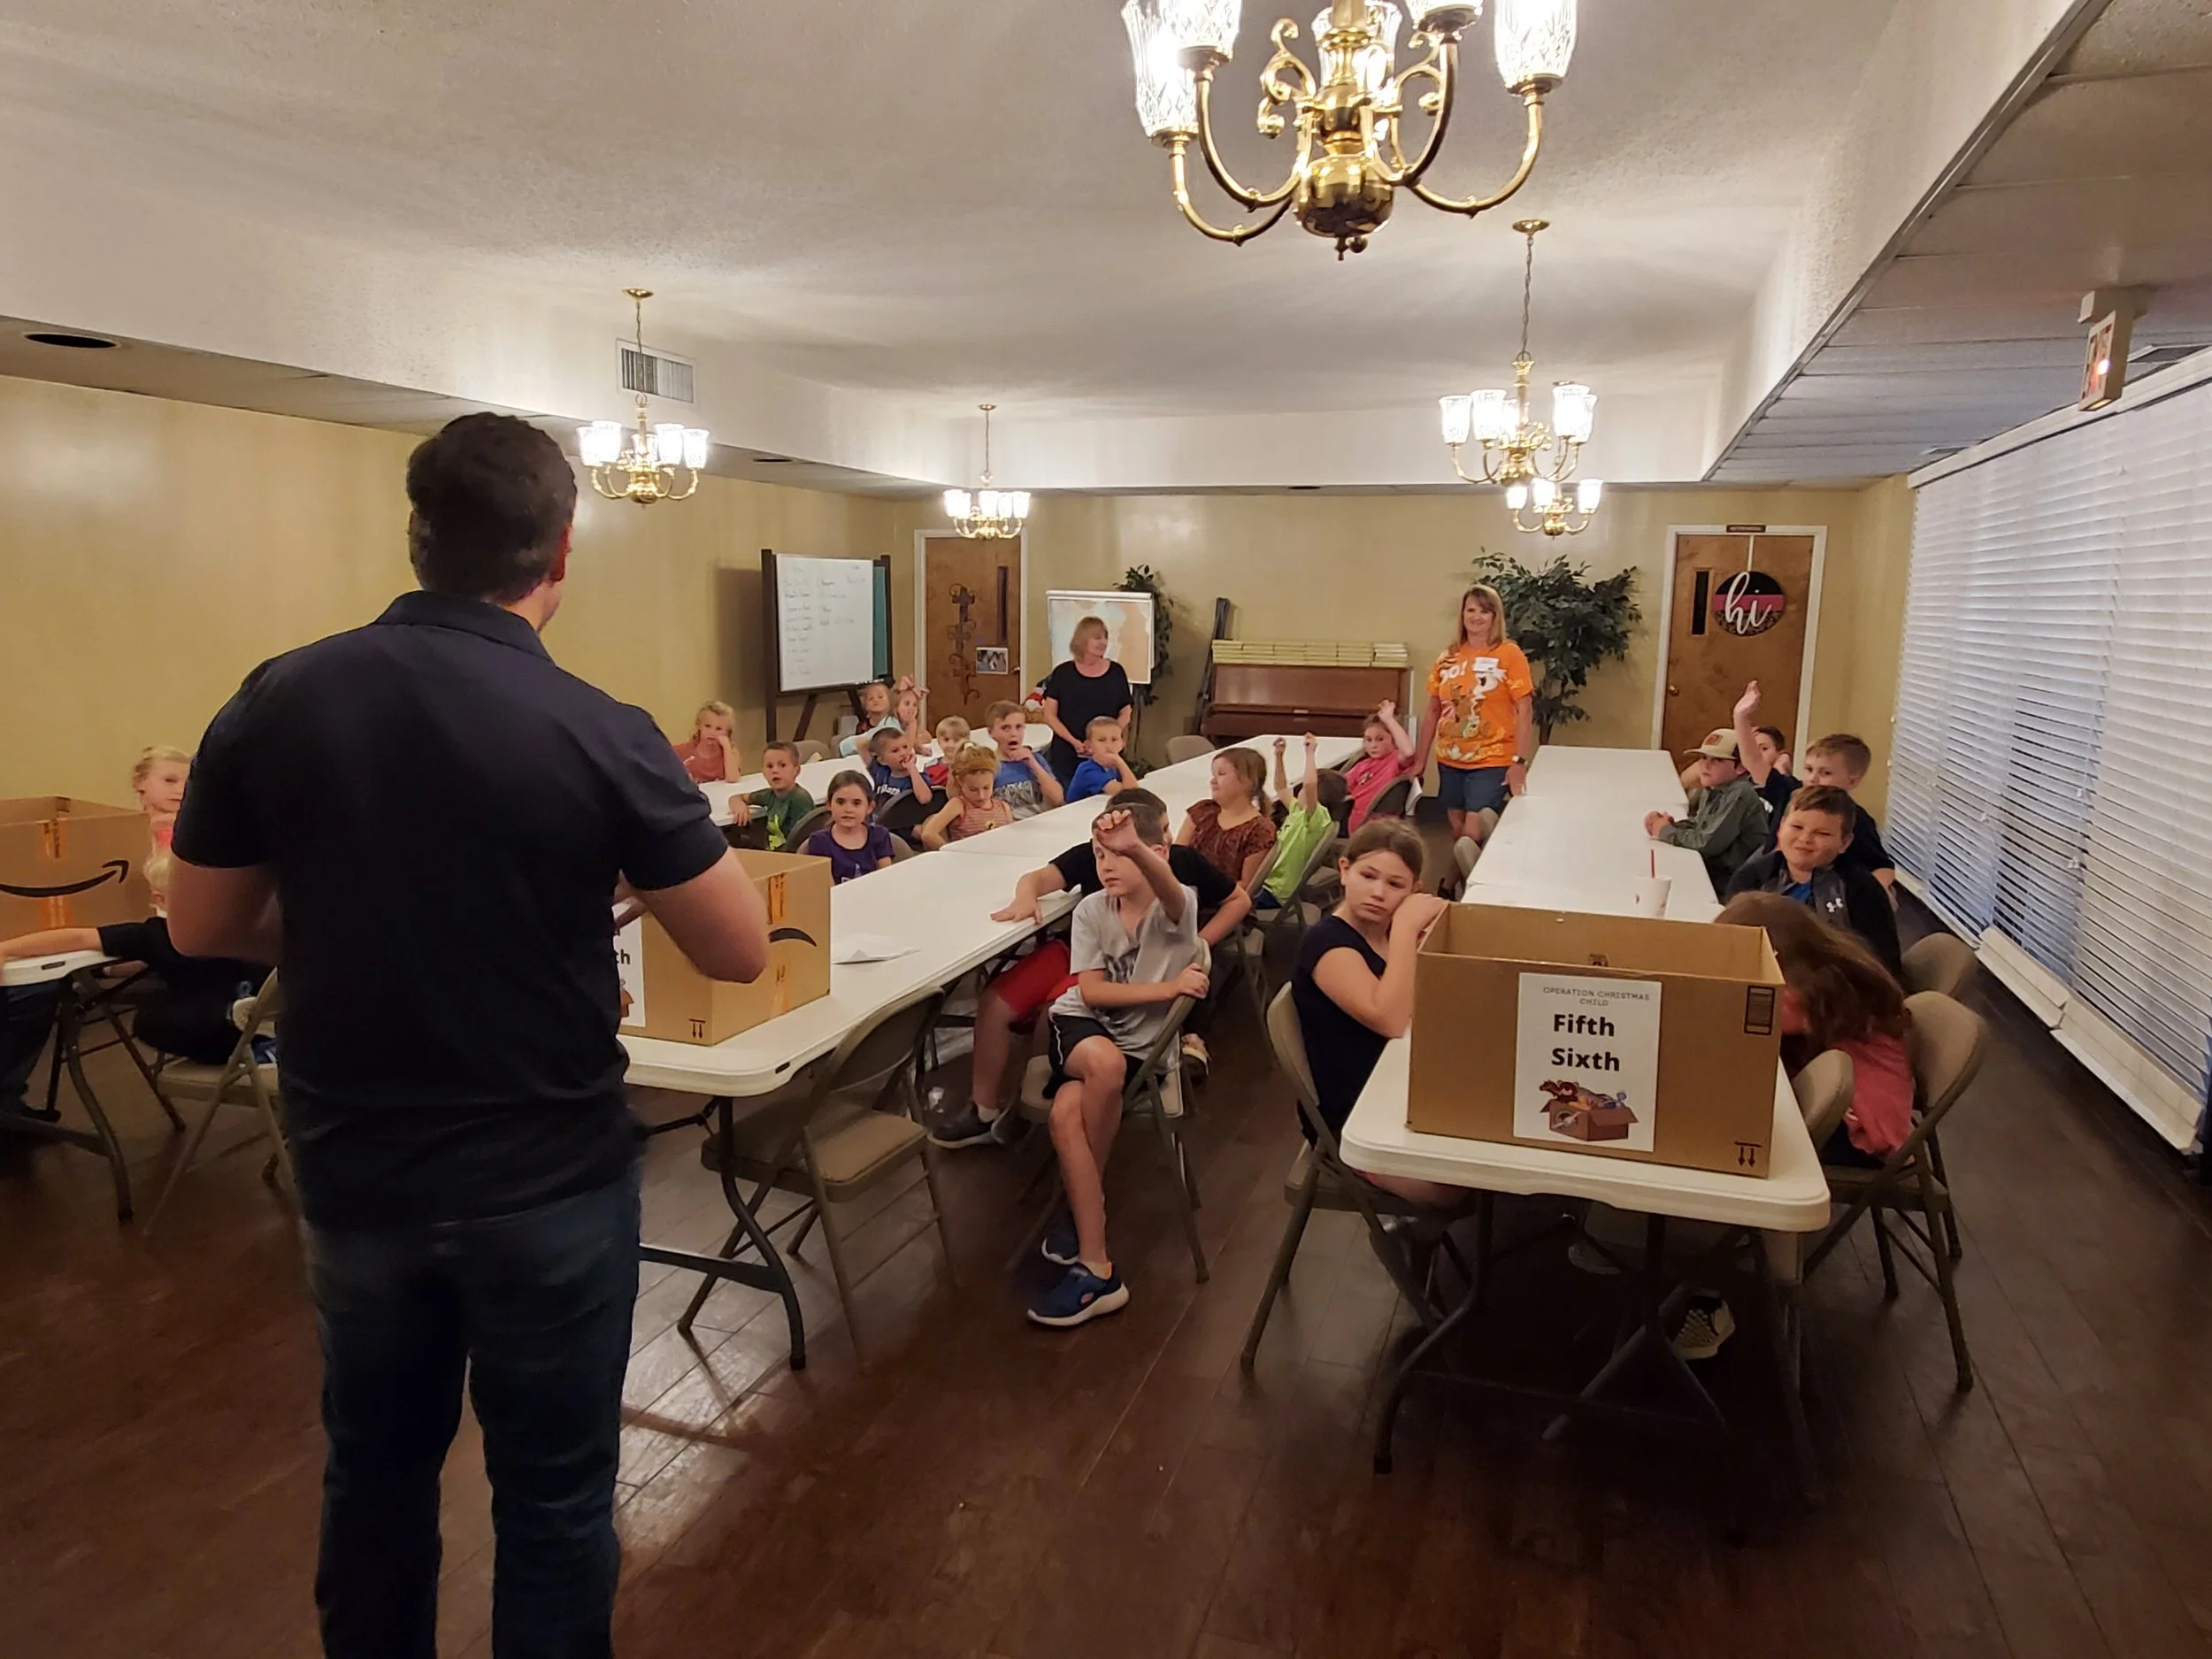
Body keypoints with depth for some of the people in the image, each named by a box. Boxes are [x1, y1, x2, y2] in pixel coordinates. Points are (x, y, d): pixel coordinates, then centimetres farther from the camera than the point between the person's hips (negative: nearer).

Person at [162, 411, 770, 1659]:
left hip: (352, 1171, 4)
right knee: (554, 1497, 14)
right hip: (548, 1179, -4)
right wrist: (663, 822, 5)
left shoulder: (273, 703, -7)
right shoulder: (603, 735, -19)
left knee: (375, 1469, 26)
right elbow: (742, 951, -11)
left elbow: (203, 930, 5)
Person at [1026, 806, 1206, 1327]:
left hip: (1138, 1041, -2)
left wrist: (1134, 848, -60)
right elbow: (1091, 992, -8)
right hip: (1081, 1023, 2)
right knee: (1105, 1062, -35)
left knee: (1068, 1109, -33)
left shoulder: (1177, 907, -12)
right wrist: (1169, 988, -17)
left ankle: (1081, 1206, 2)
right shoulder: (1091, 911, -2)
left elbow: (1168, 889, -38)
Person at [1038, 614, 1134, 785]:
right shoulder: (1063, 673, 1)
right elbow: (1050, 715, 0)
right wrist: (1074, 742, -13)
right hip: (1066, 757, -1)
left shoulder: (1116, 672, 4)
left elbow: (1125, 714, 6)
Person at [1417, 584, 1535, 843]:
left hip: (1491, 762, -5)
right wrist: (1421, 761, 10)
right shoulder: (1448, 658, 7)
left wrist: (1520, 762, -17)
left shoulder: (1509, 653, -6)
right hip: (1450, 761, 5)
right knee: (1457, 832, 13)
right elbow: (1433, 712, 12)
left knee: (1472, 835, -11)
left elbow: (1525, 710, -9)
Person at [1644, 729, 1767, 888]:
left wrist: (1666, 832, -11)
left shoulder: (1739, 795, -22)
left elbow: (1707, 843, -25)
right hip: (1710, 870, 7)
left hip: (1733, 884, -7)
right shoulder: (1711, 789, 5)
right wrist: (1670, 825, -5)